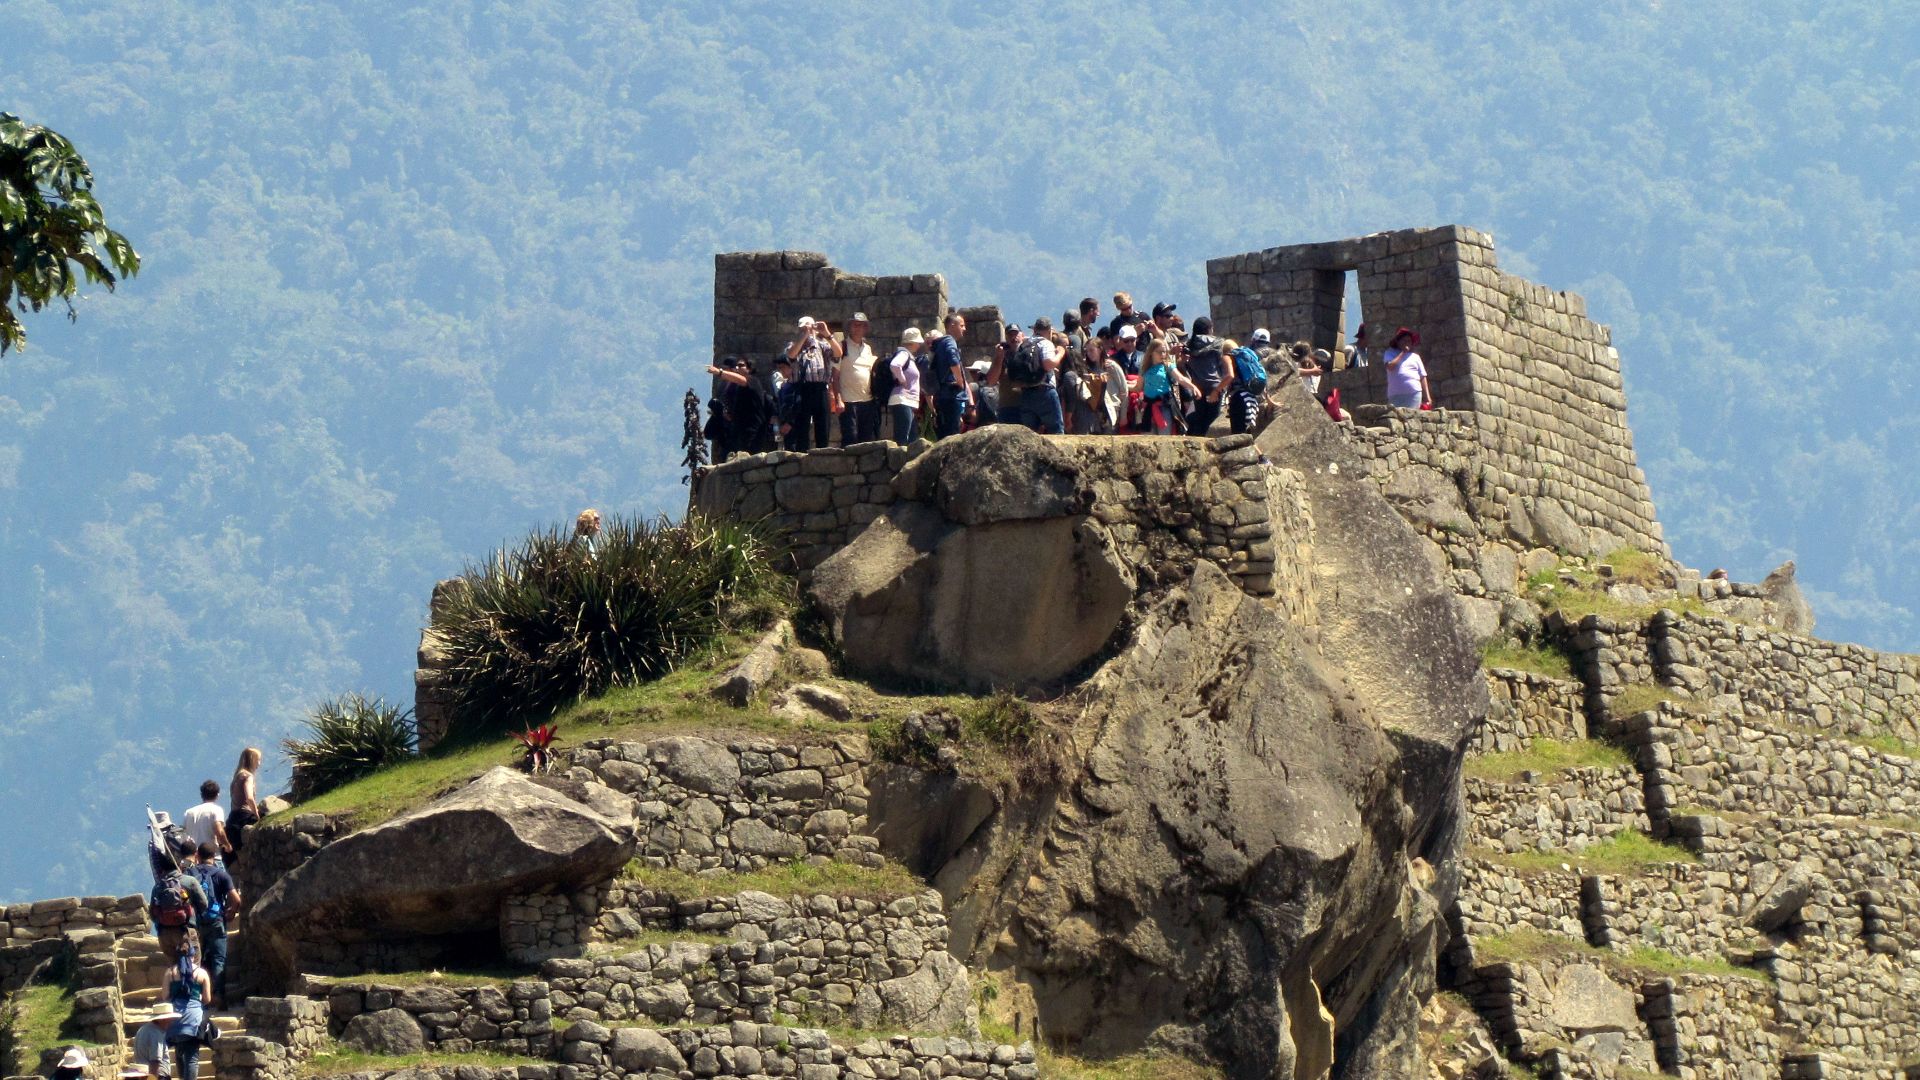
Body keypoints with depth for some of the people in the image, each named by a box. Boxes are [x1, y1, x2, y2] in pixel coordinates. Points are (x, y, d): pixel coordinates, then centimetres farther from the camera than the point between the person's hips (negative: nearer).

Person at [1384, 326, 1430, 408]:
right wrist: (1403, 352, -1)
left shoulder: (1414, 356, 17)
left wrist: (1427, 396, 8)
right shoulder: (1390, 353, 13)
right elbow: (1390, 367, -8)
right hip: (1395, 395, -1)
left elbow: (1422, 377, 16)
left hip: (1414, 393, 1)